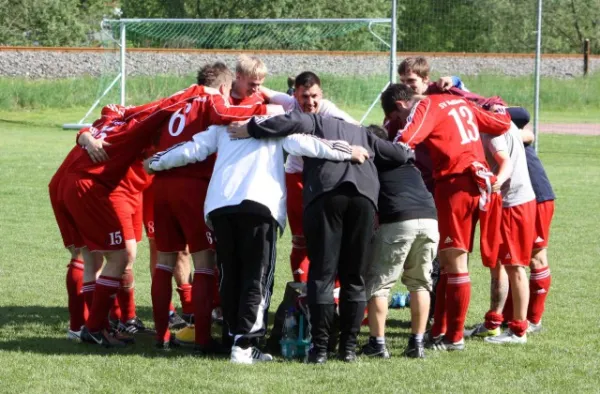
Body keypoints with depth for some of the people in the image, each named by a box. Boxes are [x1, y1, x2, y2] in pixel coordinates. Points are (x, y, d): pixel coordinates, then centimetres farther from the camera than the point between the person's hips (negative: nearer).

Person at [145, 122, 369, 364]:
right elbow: (298, 144, 0)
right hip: (259, 204, -4)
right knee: (257, 278, -1)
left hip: (218, 205, 4)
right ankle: (244, 344, -10)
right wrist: (346, 152, 3)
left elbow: (192, 150, 24)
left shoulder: (224, 125, 25)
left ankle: (237, 337, 12)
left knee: (230, 277, 12)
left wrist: (156, 162, 38)